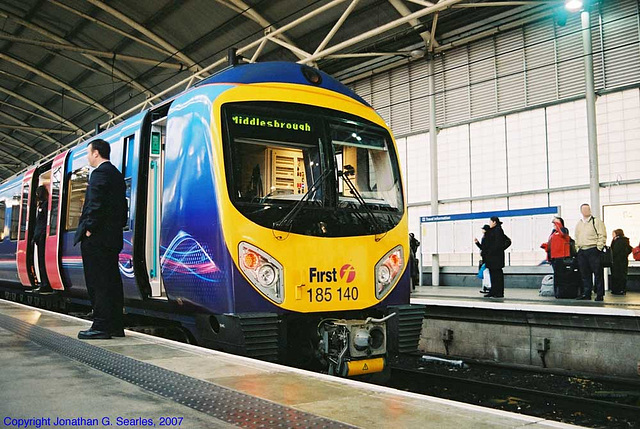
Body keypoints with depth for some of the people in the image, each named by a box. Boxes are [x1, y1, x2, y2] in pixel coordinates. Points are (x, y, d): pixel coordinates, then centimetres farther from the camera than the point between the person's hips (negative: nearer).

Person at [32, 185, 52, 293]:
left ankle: (46, 285, -12)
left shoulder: (45, 204, -7)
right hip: (39, 236, 10)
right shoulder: (40, 205, 22)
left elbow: (46, 221, -15)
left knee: (43, 260, -11)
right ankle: (44, 283, 9)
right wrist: (35, 236, 19)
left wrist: (41, 235, -19)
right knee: (41, 260, 8)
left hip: (42, 236, -10)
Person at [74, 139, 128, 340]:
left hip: (96, 238, -9)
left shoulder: (99, 173, -9)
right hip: (112, 237, 9)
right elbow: (122, 206, 19)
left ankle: (101, 327, -6)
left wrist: (89, 229, -14)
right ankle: (115, 326, 14)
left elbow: (96, 204, -19)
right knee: (111, 281, 10)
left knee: (98, 283, -7)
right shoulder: (117, 174, 20)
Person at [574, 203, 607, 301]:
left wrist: (598, 248, -11)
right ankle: (586, 294, 13)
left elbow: (602, 236, -5)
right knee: (585, 274, 7)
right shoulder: (578, 224, 17)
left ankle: (599, 295, 3)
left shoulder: (596, 221, 0)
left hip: (593, 250, -5)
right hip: (582, 252, 5)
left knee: (598, 273, -3)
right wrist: (578, 249, 14)